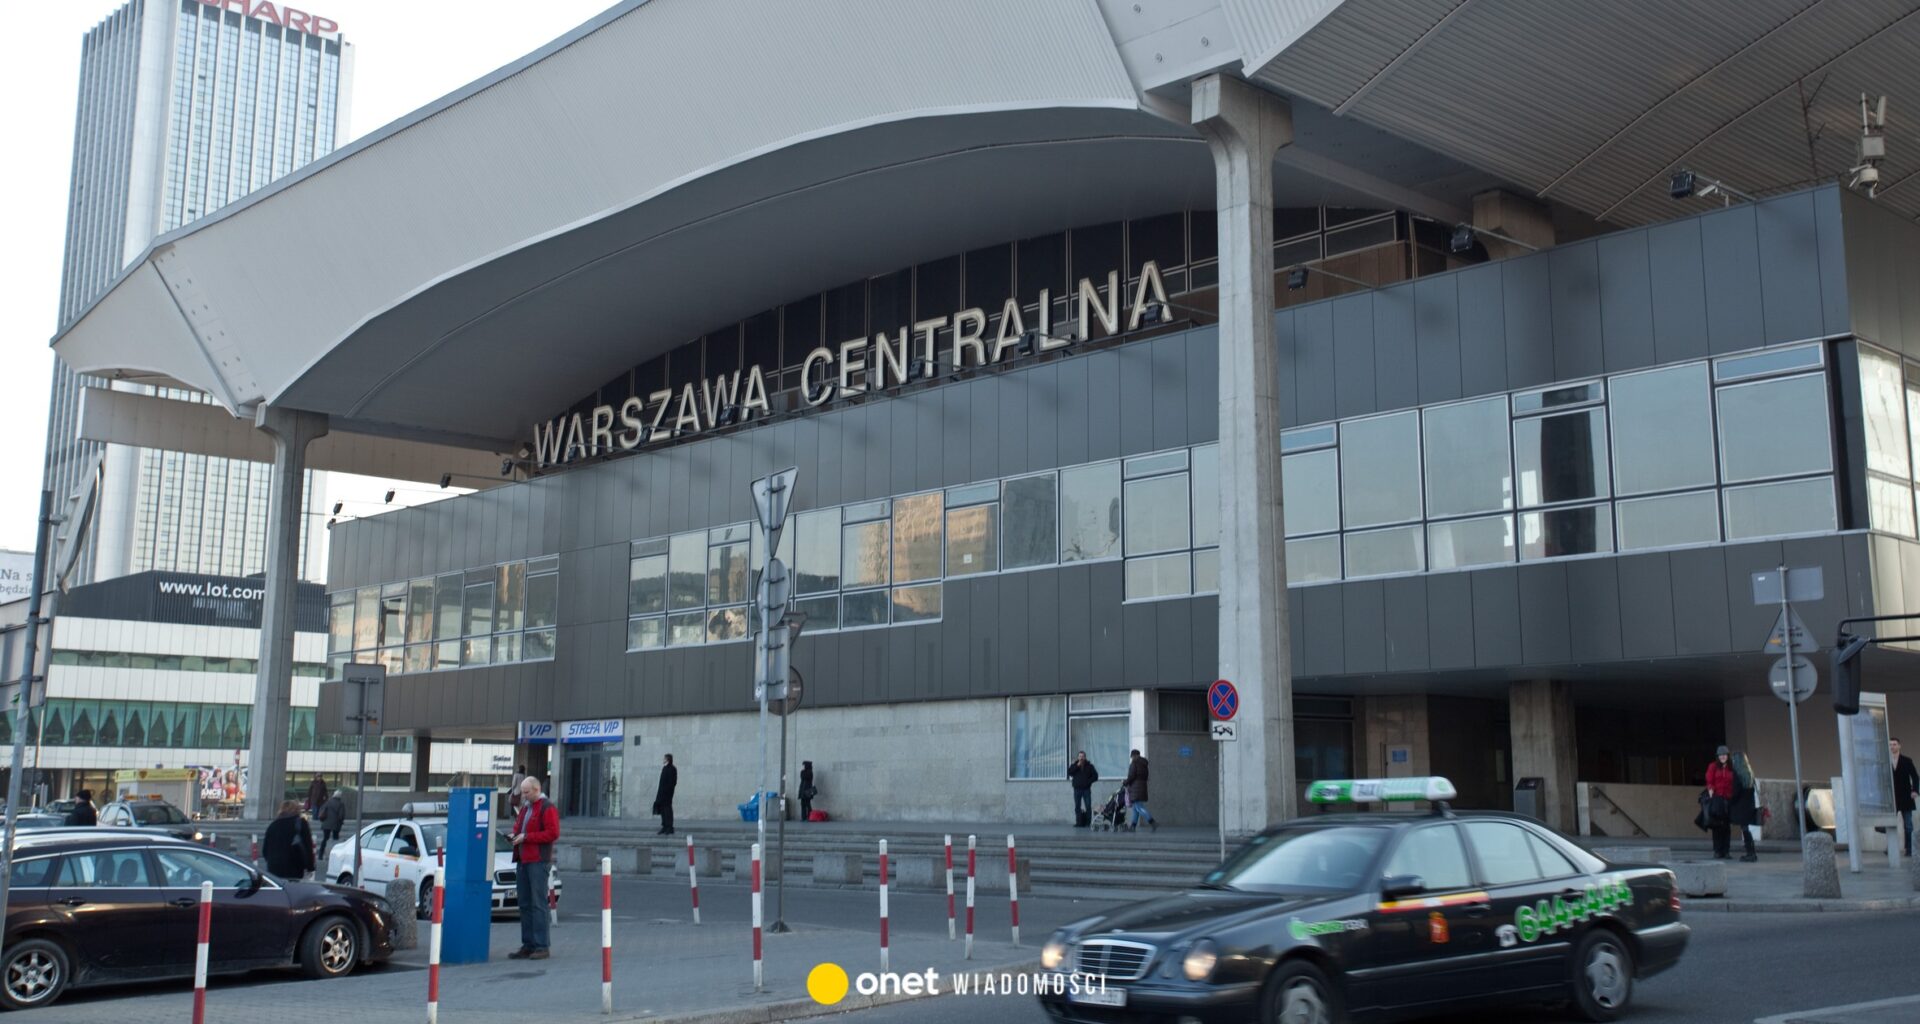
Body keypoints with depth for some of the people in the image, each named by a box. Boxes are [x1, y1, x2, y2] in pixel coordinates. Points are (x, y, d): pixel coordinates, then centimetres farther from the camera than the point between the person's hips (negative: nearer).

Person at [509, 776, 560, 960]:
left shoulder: (548, 808, -6)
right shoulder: (525, 807, 20)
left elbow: (553, 833, -15)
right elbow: (518, 825, 32)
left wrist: (526, 837, -15)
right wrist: (515, 835, 9)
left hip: (538, 861, -8)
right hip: (523, 860, 8)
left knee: (538, 903, -8)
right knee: (525, 904, 8)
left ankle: (541, 946, -7)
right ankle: (527, 946, 12)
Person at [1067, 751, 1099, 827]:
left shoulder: (1089, 766, 4)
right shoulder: (1074, 765, 7)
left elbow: (1095, 776, 4)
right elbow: (1069, 772, -10)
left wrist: (1088, 781, -10)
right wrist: (1077, 766, -15)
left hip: (1086, 789, -1)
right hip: (1077, 789, 1)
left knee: (1088, 807, -6)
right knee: (1077, 807, 1)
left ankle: (1088, 823, -2)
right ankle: (1079, 822, 5)